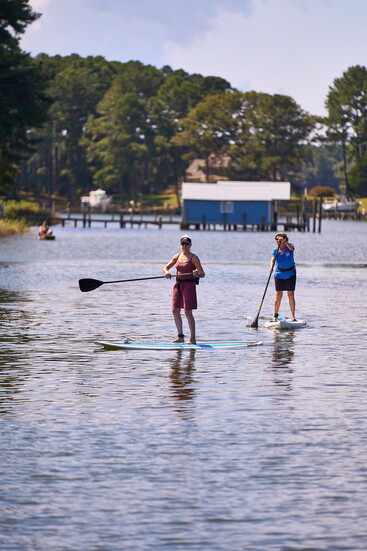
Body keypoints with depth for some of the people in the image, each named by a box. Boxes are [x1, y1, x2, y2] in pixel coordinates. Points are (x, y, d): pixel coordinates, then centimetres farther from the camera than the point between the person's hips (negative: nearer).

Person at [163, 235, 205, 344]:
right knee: (175, 310, 3)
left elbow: (202, 274, -9)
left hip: (189, 285, -6)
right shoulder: (177, 256, 11)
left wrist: (197, 274, -32)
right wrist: (166, 272, -10)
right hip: (178, 285, 6)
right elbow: (166, 267, 13)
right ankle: (180, 336, 12)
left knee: (188, 312, -8)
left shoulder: (193, 257, -6)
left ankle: (193, 338, -3)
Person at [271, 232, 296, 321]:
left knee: (291, 295, -1)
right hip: (279, 275, 0)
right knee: (278, 295, -2)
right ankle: (275, 316, 4)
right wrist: (271, 267, -42)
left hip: (290, 274, 0)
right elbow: (272, 260, -21)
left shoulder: (289, 246, -7)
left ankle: (293, 316, 1)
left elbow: (291, 248, -31)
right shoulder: (275, 250, -6)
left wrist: (285, 242, -48)